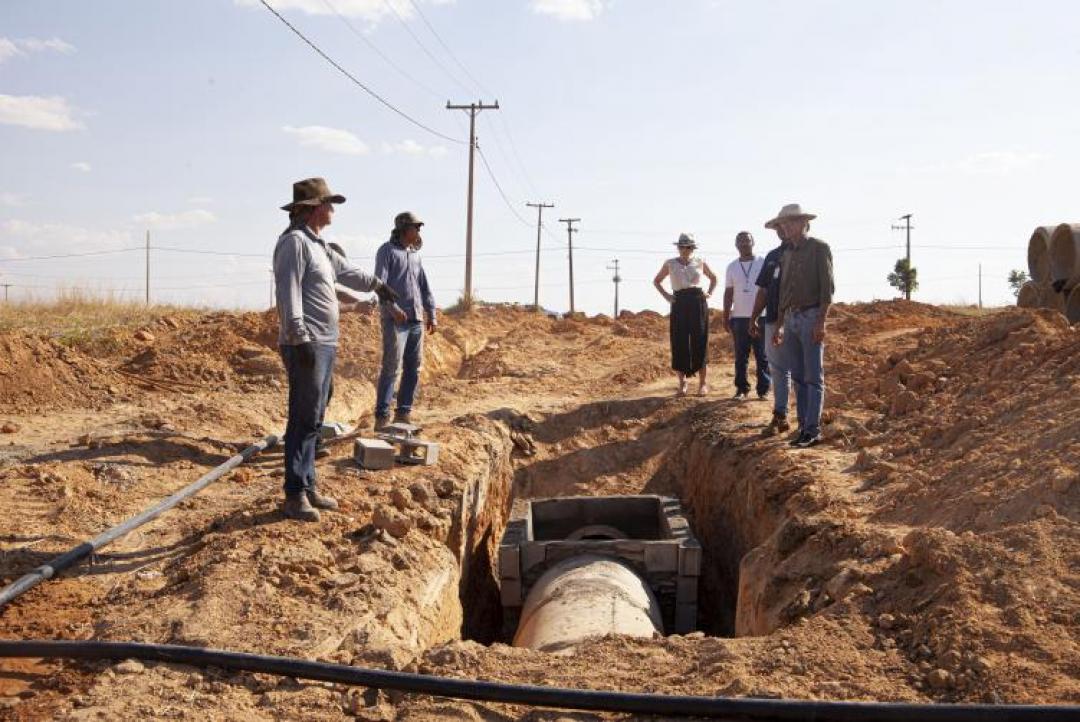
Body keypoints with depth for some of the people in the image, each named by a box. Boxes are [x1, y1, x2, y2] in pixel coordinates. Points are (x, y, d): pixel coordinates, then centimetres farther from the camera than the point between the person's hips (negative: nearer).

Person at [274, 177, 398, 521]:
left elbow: (345, 270, 36)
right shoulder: (294, 241, -12)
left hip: (324, 344, 10)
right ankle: (295, 496, -5)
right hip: (307, 345, -10)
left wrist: (376, 284, 50)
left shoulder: (316, 244, 18)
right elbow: (288, 294, -21)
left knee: (313, 419, 12)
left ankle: (308, 486, 19)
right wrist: (300, 338, -27)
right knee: (304, 420, -9)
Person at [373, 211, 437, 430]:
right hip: (395, 319, -7)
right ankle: (382, 417, -7)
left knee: (414, 368, 7)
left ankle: (403, 414, 15)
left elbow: (424, 287, 22)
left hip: (416, 320, 7)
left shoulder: (415, 254, 19)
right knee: (391, 368, -10)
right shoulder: (387, 251, -1)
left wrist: (432, 314, 15)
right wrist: (392, 307, -25)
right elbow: (379, 283, -13)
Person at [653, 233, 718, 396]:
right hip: (679, 304, 0)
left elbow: (713, 278, 23)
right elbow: (656, 281, 17)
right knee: (679, 343, -2)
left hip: (698, 303, 0)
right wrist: (666, 295, 4)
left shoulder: (700, 262, 7)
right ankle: (682, 382, 8)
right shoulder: (670, 264, 5)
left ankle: (703, 383, 5)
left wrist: (709, 293, 8)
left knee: (700, 342, -2)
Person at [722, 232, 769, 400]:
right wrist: (726, 317, 7)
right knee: (740, 356, 5)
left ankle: (763, 389, 5)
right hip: (739, 317, 2)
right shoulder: (732, 267, 9)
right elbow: (728, 294, 11)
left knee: (762, 356, 0)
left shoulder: (764, 263, 2)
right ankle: (742, 388, 12)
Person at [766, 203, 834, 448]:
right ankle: (804, 427, 10)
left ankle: (813, 430, -6)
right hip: (791, 319, 7)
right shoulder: (787, 255, 17)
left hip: (811, 318, -7)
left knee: (813, 377, -7)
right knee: (798, 377, 6)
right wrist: (779, 326, 17)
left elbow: (827, 287, -10)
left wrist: (821, 321, -18)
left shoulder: (819, 248, -3)